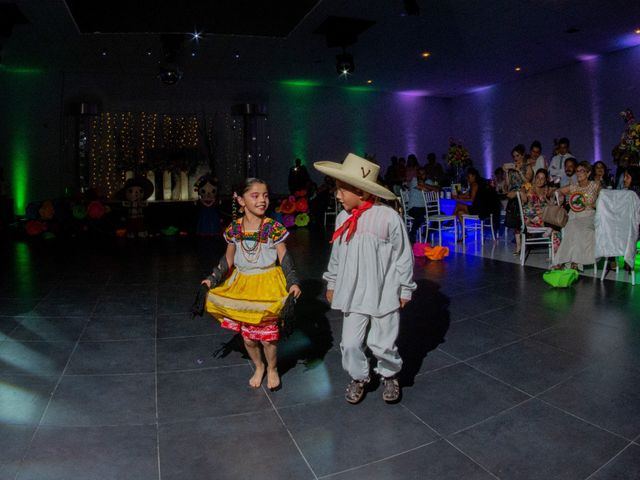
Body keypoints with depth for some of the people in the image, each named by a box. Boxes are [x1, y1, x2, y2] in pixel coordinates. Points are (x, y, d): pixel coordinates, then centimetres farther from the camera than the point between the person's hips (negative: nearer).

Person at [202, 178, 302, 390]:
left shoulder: (273, 228, -11)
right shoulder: (234, 229, -2)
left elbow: (284, 258, -9)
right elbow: (228, 260, 9)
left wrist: (293, 282, -19)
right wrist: (213, 279, 4)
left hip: (267, 287, -3)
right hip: (243, 288, 3)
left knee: (267, 336, 2)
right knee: (248, 336, 12)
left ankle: (272, 369, 32)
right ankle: (258, 367, 40)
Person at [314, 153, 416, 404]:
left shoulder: (388, 217, -17)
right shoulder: (343, 218, -2)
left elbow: (403, 257, -8)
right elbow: (336, 255, 12)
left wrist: (404, 290, -1)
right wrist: (332, 284, 19)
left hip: (384, 295, -4)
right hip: (354, 295, 4)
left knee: (382, 343, 8)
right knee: (350, 343, 6)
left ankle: (390, 375, 39)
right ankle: (359, 377, 34)